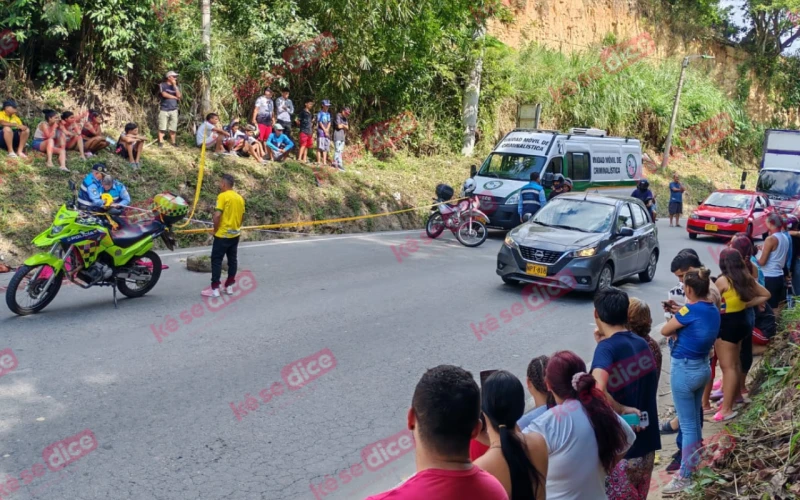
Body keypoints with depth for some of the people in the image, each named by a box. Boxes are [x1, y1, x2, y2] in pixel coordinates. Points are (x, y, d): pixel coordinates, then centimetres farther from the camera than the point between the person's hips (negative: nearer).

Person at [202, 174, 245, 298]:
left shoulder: (223, 196, -14)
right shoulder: (240, 197, 8)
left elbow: (217, 215, -21)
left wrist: (215, 229, -9)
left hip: (223, 234, -7)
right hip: (235, 234, 7)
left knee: (216, 260, -1)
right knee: (232, 259, 11)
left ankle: (215, 288, -2)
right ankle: (229, 286, 17)